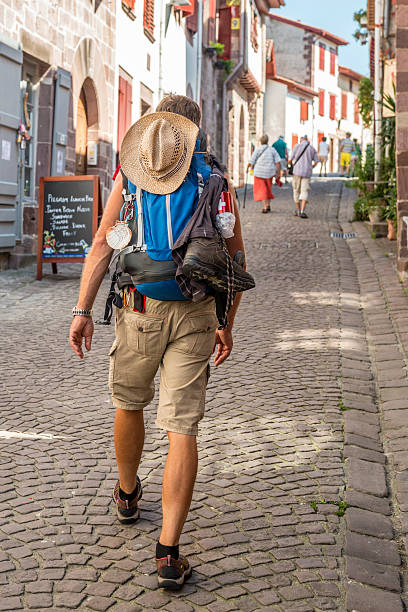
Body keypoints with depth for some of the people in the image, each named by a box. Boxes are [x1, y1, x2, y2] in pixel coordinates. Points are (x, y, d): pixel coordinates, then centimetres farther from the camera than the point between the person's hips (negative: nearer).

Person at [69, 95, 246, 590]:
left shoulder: (130, 176, 3)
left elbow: (102, 245, -4)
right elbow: (235, 258, 9)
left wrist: (82, 311, -4)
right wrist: (227, 324, 17)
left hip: (140, 311, 0)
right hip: (196, 315, 0)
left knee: (129, 404, 25)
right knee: (182, 428, -1)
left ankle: (127, 494, 48)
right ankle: (168, 553, -5)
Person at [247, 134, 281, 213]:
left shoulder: (258, 149, -5)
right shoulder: (272, 150, 1)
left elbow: (252, 161, -4)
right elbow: (277, 161, -5)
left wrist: (247, 168, 15)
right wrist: (278, 173, -1)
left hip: (259, 172, -2)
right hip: (269, 172, 2)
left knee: (261, 190, 4)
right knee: (268, 189, 21)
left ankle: (264, 207, -6)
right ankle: (268, 205, 20)